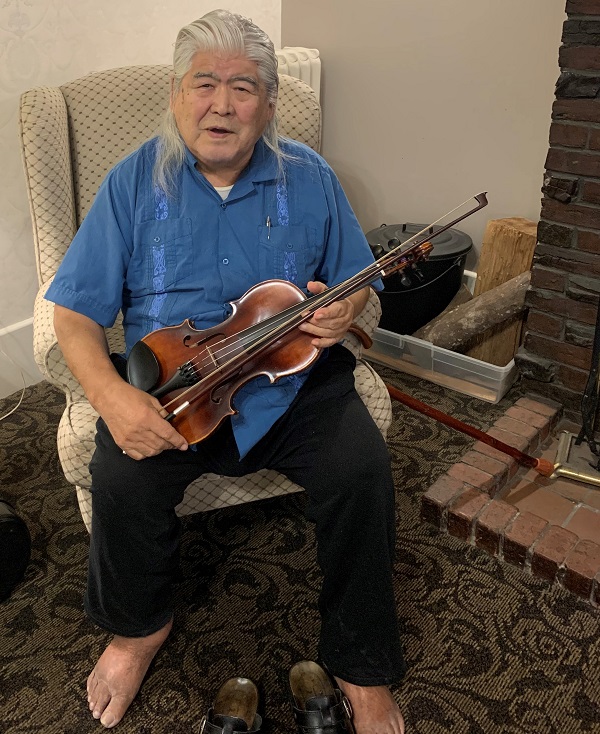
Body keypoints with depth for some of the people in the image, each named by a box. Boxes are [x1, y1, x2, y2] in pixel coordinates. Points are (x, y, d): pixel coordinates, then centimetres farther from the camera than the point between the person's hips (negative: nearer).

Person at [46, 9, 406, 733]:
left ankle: (363, 672, 2)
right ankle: (139, 626, 10)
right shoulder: (136, 181, 1)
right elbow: (75, 313, -2)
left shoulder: (308, 177, 4)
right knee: (120, 481, -25)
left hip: (294, 381, 1)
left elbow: (356, 286, 12)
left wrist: (342, 310, -14)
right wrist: (111, 395, -21)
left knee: (364, 471, -23)